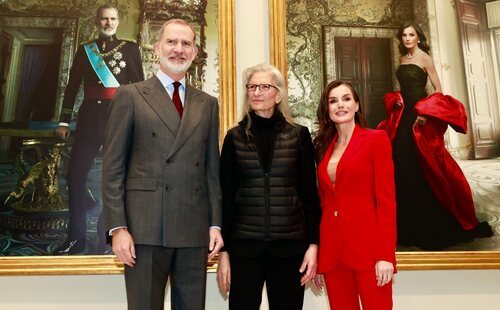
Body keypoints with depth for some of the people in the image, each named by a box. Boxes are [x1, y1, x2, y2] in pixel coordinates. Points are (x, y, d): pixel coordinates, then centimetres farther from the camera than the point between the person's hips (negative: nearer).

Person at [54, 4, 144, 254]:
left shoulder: (130, 49, 8)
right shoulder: (85, 50, 13)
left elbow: (139, 85, 3)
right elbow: (72, 86, 12)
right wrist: (64, 121, 7)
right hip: (90, 118, 3)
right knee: (75, 175, 0)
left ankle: (106, 240, 12)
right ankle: (76, 237, 15)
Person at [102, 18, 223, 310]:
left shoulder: (208, 104, 13)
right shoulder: (130, 95, 3)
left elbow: (212, 169, 11)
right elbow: (113, 167, -1)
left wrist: (216, 223, 6)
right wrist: (118, 227, -8)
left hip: (195, 230, 3)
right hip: (145, 228, -3)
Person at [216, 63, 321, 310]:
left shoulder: (299, 135, 2)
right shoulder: (235, 137, 3)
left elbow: (309, 193, 3)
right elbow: (226, 195, 2)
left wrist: (313, 243, -2)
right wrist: (223, 249, 0)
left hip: (290, 244, 0)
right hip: (244, 244, 0)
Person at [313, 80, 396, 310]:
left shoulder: (376, 139, 0)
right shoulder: (323, 147, 12)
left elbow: (386, 199, -7)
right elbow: (322, 202, 12)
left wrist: (385, 254, -14)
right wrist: (316, 256, 10)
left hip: (367, 247, -4)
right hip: (331, 251, 4)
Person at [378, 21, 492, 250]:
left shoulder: (425, 58, -5)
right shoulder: (403, 59, 14)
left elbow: (438, 90, -10)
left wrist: (425, 113, -20)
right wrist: (397, 103, 6)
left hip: (420, 117, -7)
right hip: (404, 116, 7)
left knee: (423, 167, -4)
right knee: (404, 167, 7)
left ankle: (432, 226, 9)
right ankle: (412, 226, 19)